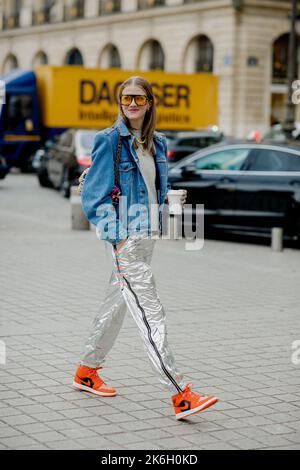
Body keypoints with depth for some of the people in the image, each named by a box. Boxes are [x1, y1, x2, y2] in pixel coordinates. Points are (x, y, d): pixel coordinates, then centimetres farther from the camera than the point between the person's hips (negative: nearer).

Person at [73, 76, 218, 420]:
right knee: (150, 314, -11)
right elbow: (92, 195, -9)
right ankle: (181, 396, -13)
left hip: (147, 236, 8)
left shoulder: (158, 143, 11)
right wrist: (116, 234, -16)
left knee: (116, 304, 17)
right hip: (122, 239, -8)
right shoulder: (109, 140, -9)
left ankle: (86, 372, 34)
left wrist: (171, 199, 5)